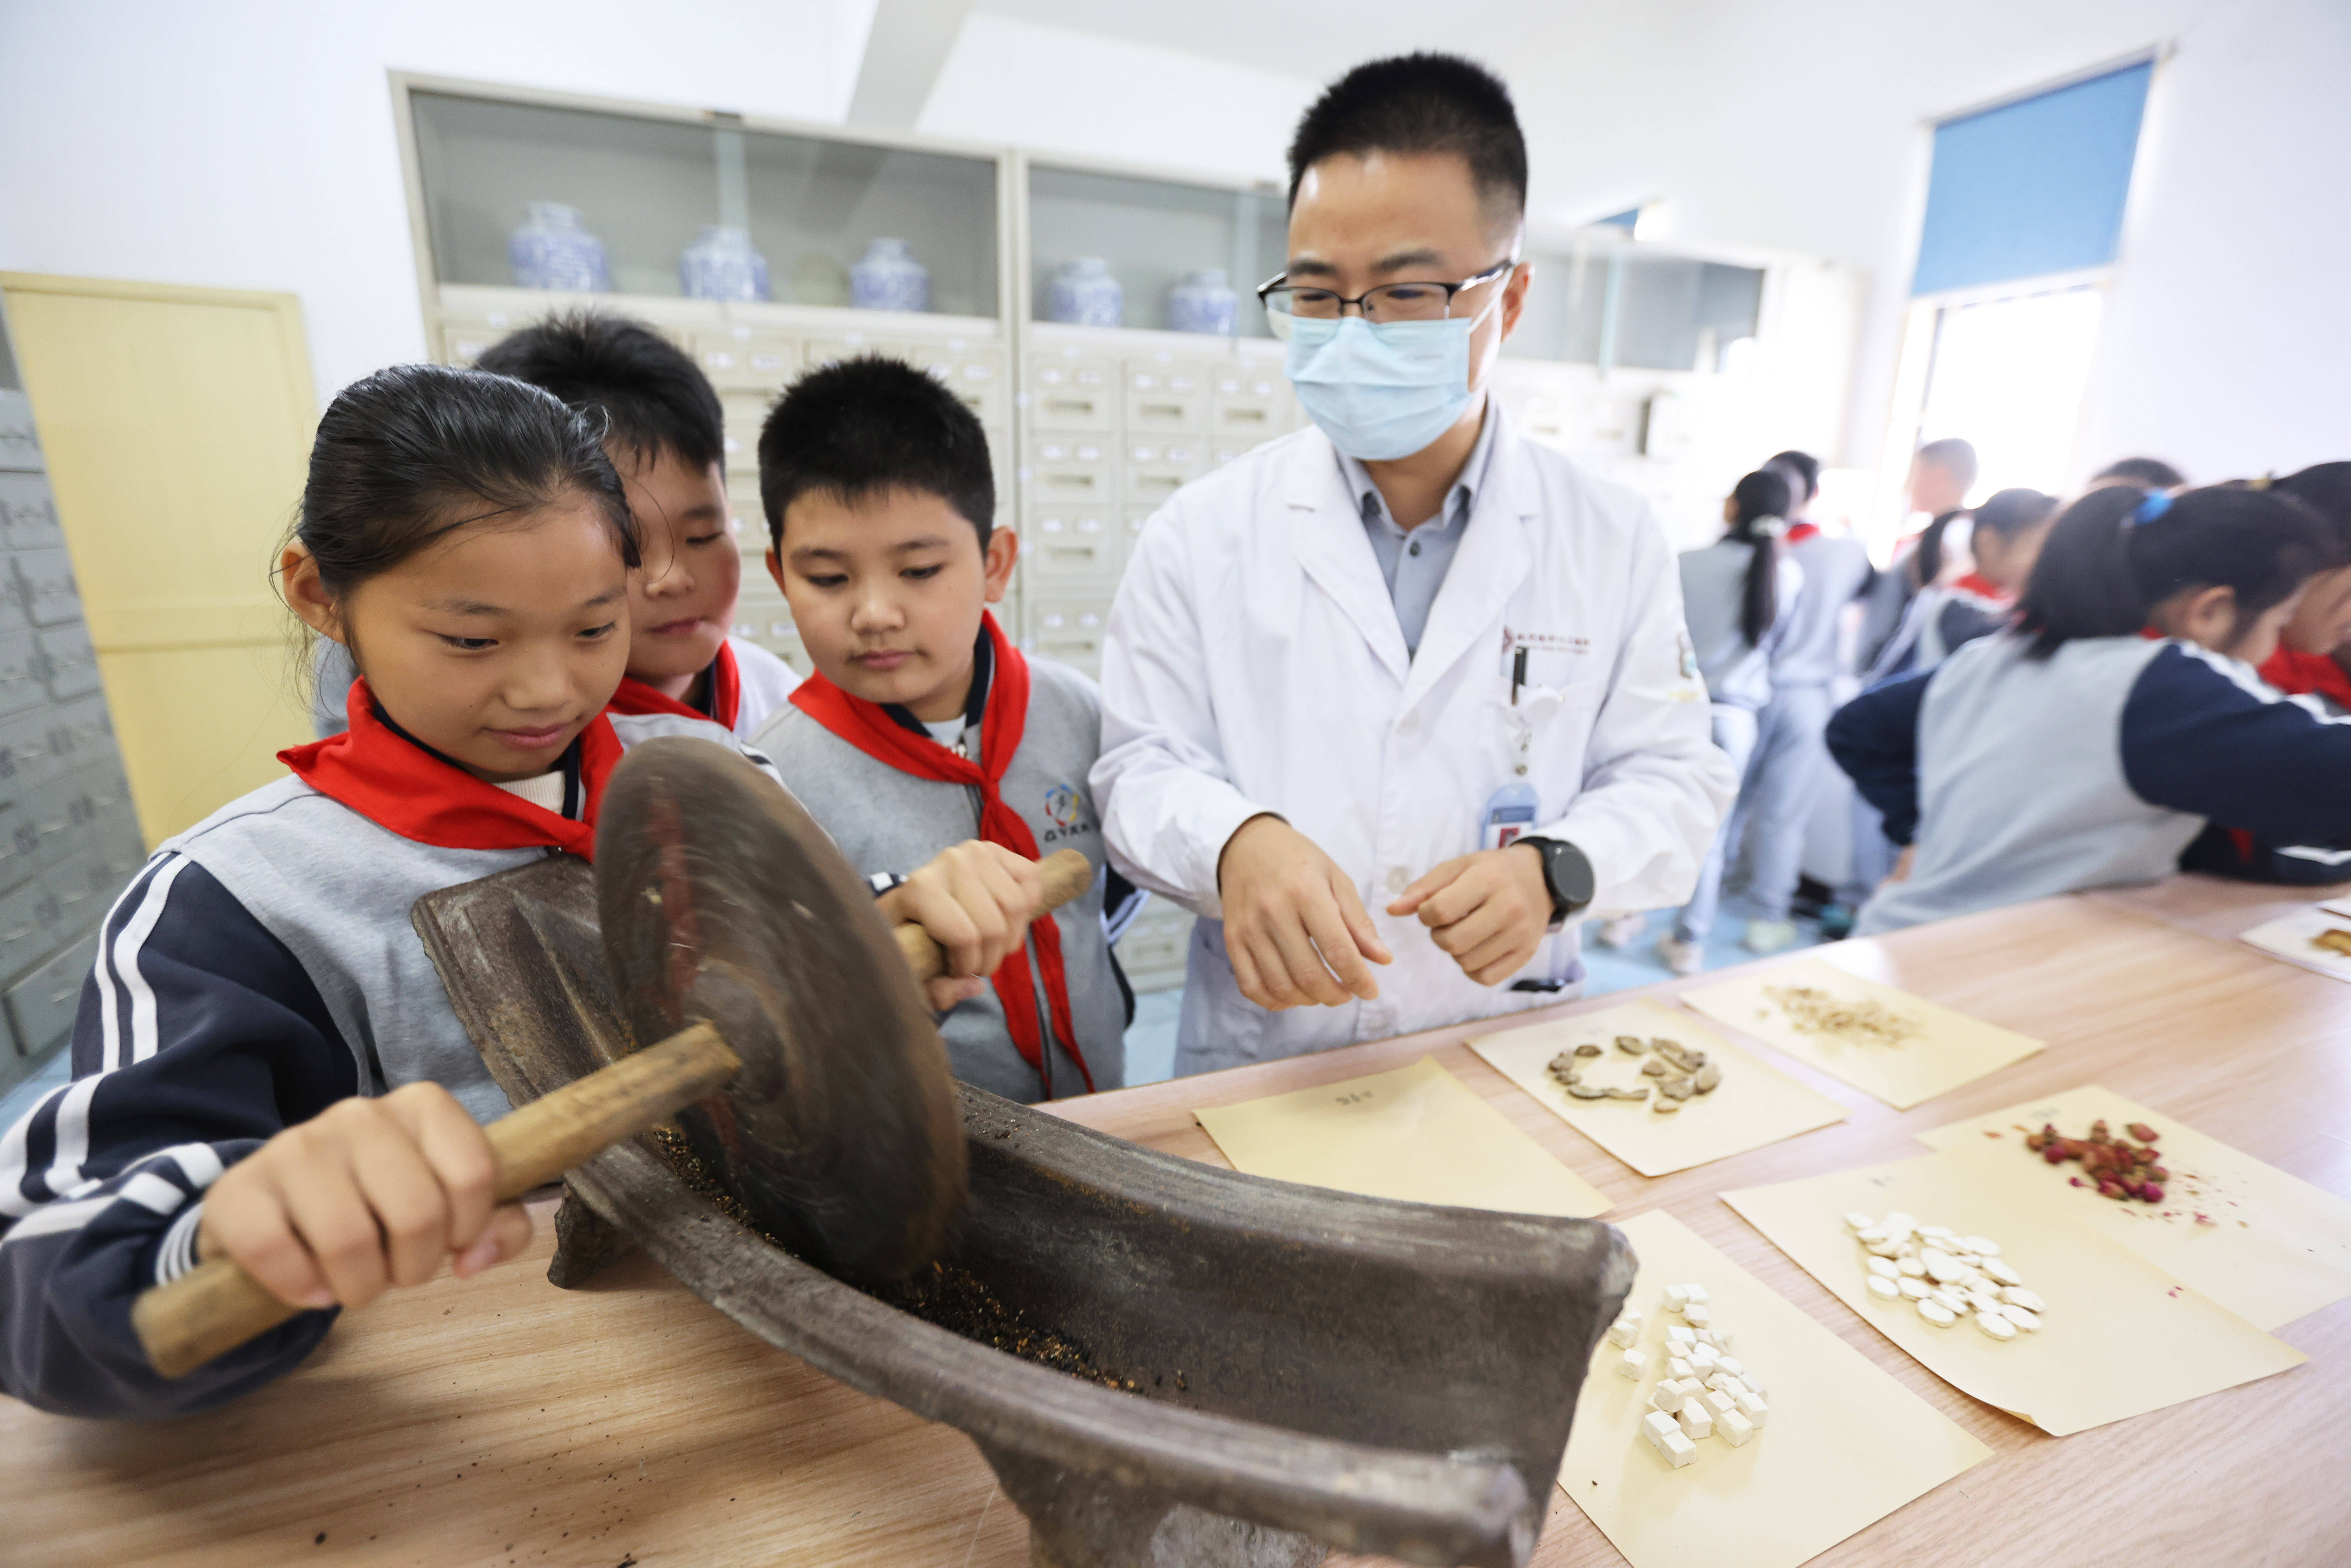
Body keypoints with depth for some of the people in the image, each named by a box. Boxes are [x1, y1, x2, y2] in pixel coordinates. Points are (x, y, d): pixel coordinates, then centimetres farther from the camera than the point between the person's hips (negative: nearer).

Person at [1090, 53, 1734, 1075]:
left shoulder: (1614, 540, 0)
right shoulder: (1200, 533, -3)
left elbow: (1671, 776, 3)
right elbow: (1144, 766, -3)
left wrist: (1554, 869, -16)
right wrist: (1234, 842, -24)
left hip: (1506, 1065, 3)